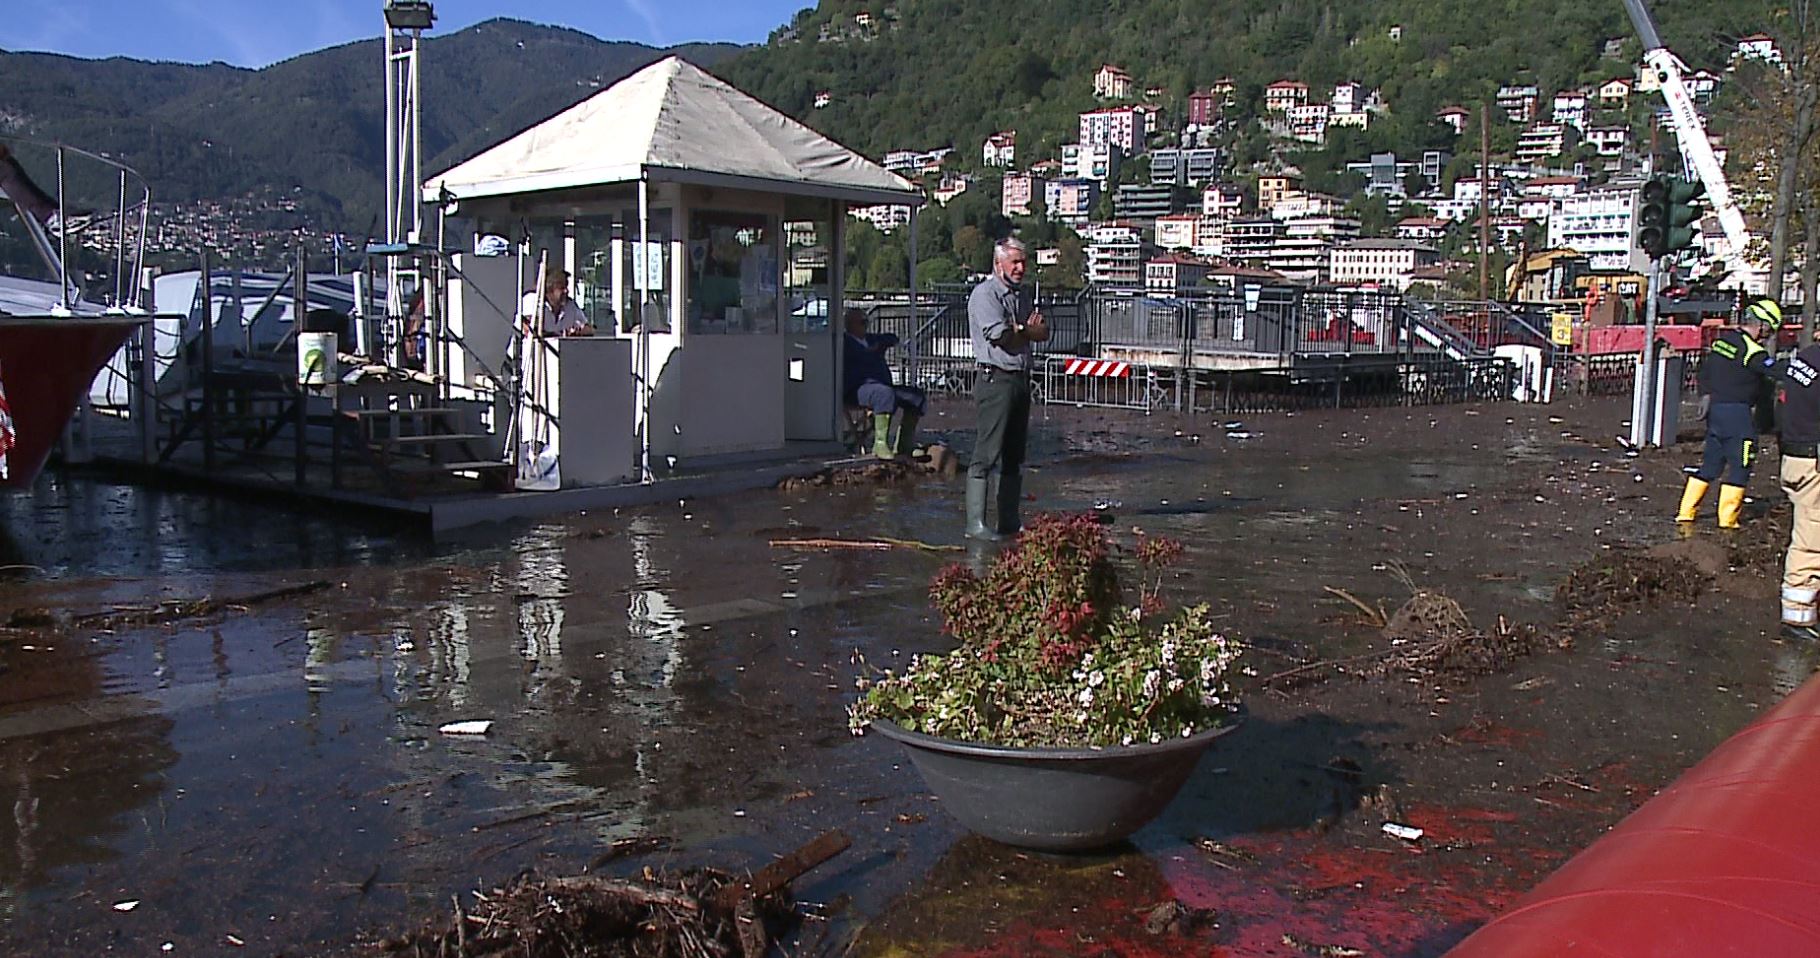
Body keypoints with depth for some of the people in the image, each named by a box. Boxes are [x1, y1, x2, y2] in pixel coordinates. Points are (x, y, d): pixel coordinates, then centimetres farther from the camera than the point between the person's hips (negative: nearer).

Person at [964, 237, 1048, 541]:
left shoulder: (1023, 295, 19)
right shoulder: (985, 294, -6)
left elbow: (1043, 333, 12)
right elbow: (999, 334, -17)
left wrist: (1019, 330, -8)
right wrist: (1027, 330, 1)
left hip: (1021, 379, 9)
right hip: (995, 379, -9)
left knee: (1014, 455, 11)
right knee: (987, 453, -10)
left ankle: (1008, 520, 18)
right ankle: (977, 523, -9)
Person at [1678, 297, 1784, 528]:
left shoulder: (1722, 339, 9)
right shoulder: (1753, 351, -16)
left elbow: (1705, 368, 15)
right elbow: (1776, 372, -22)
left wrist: (1706, 394, 16)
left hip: (1715, 411, 8)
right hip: (1738, 414, -8)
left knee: (1711, 463, 16)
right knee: (1739, 467, 1)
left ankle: (1686, 511, 15)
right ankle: (1727, 518, 2)